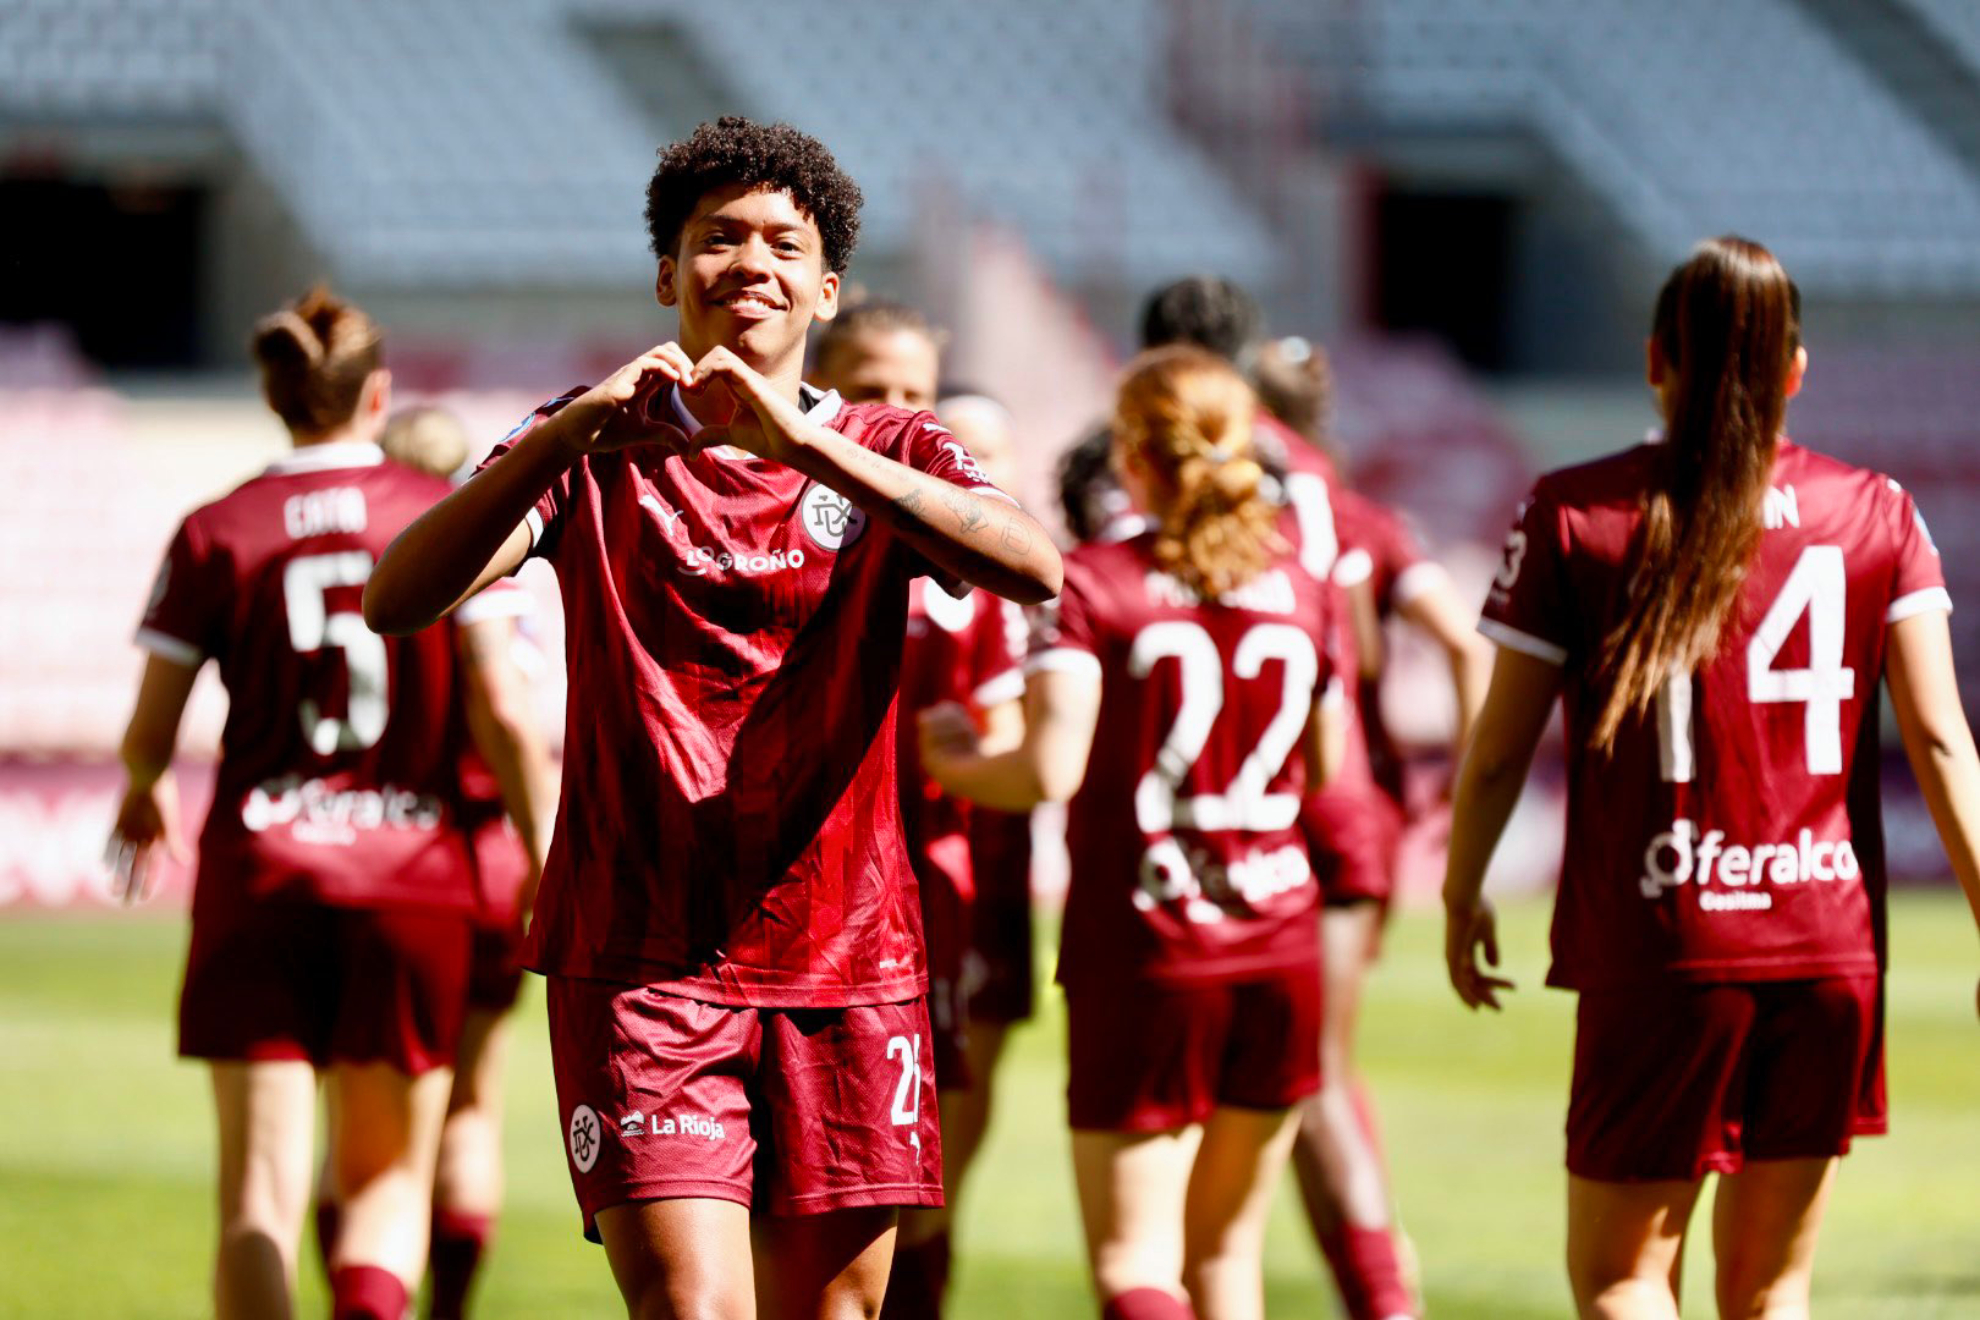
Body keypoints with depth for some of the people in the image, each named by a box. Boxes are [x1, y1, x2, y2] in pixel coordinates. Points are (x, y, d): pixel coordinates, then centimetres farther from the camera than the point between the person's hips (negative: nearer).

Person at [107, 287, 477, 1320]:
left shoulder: (216, 534, 1)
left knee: (259, 1193, 2)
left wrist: (143, 800, 25)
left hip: (260, 874, 0)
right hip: (413, 868, 0)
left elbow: (147, 738, 3)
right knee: (390, 1176, 11)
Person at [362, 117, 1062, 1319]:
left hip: (846, 964, 2)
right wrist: (569, 434, -25)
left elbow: (1034, 568, -16)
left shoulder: (887, 454, 7)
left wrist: (800, 445, -26)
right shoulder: (592, 452, 5)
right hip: (640, 961, -2)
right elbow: (399, 598, -11)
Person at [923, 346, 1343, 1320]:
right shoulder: (1299, 589, 6)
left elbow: (1050, 771, -18)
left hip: (1144, 952, -4)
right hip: (1277, 948, 4)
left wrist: (952, 761, 2)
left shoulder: (1093, 585, -8)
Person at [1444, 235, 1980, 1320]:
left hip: (1658, 954, -3)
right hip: (1831, 947, 3)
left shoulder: (1575, 516, -4)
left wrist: (1461, 901, 15)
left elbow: (1499, 751, 0)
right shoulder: (1874, 512, 3)